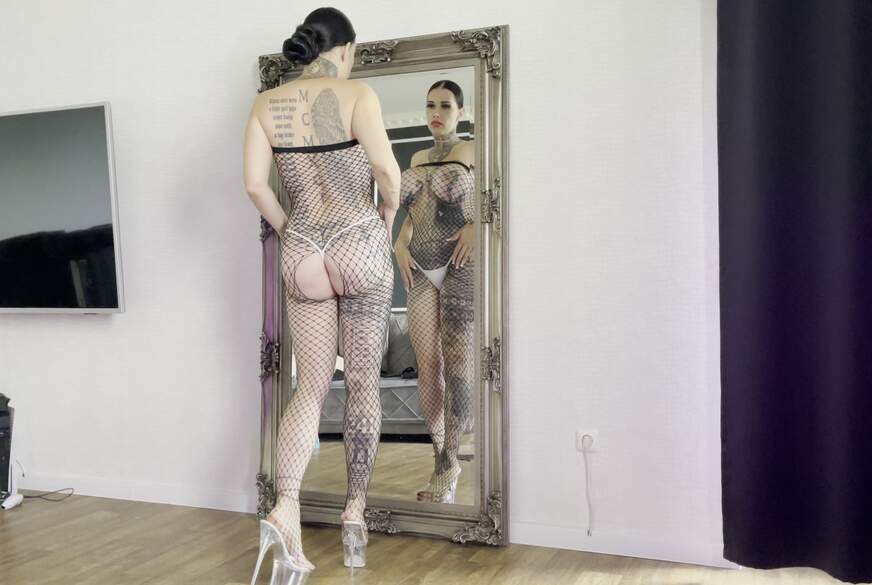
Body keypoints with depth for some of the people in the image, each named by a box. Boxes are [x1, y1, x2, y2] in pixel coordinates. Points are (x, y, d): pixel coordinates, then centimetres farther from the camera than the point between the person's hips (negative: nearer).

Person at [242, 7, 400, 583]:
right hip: (361, 244, -3)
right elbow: (385, 166, -21)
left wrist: (287, 232, 12)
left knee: (311, 386, 9)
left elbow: (255, 183, -3)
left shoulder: (267, 104, 5)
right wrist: (389, 213, -2)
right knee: (364, 383, 8)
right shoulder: (356, 94, -6)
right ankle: (356, 512, 15)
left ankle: (285, 509, -9)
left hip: (303, 253, 3)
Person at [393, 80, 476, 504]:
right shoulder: (418, 158, 19)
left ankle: (446, 469, -1)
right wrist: (400, 244, 4)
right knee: (427, 365, 0)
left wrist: (476, 225, -17)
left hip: (461, 266, -5)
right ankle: (444, 460, 11)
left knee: (457, 364, -7)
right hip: (421, 269, 5)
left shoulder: (473, 151, 3)